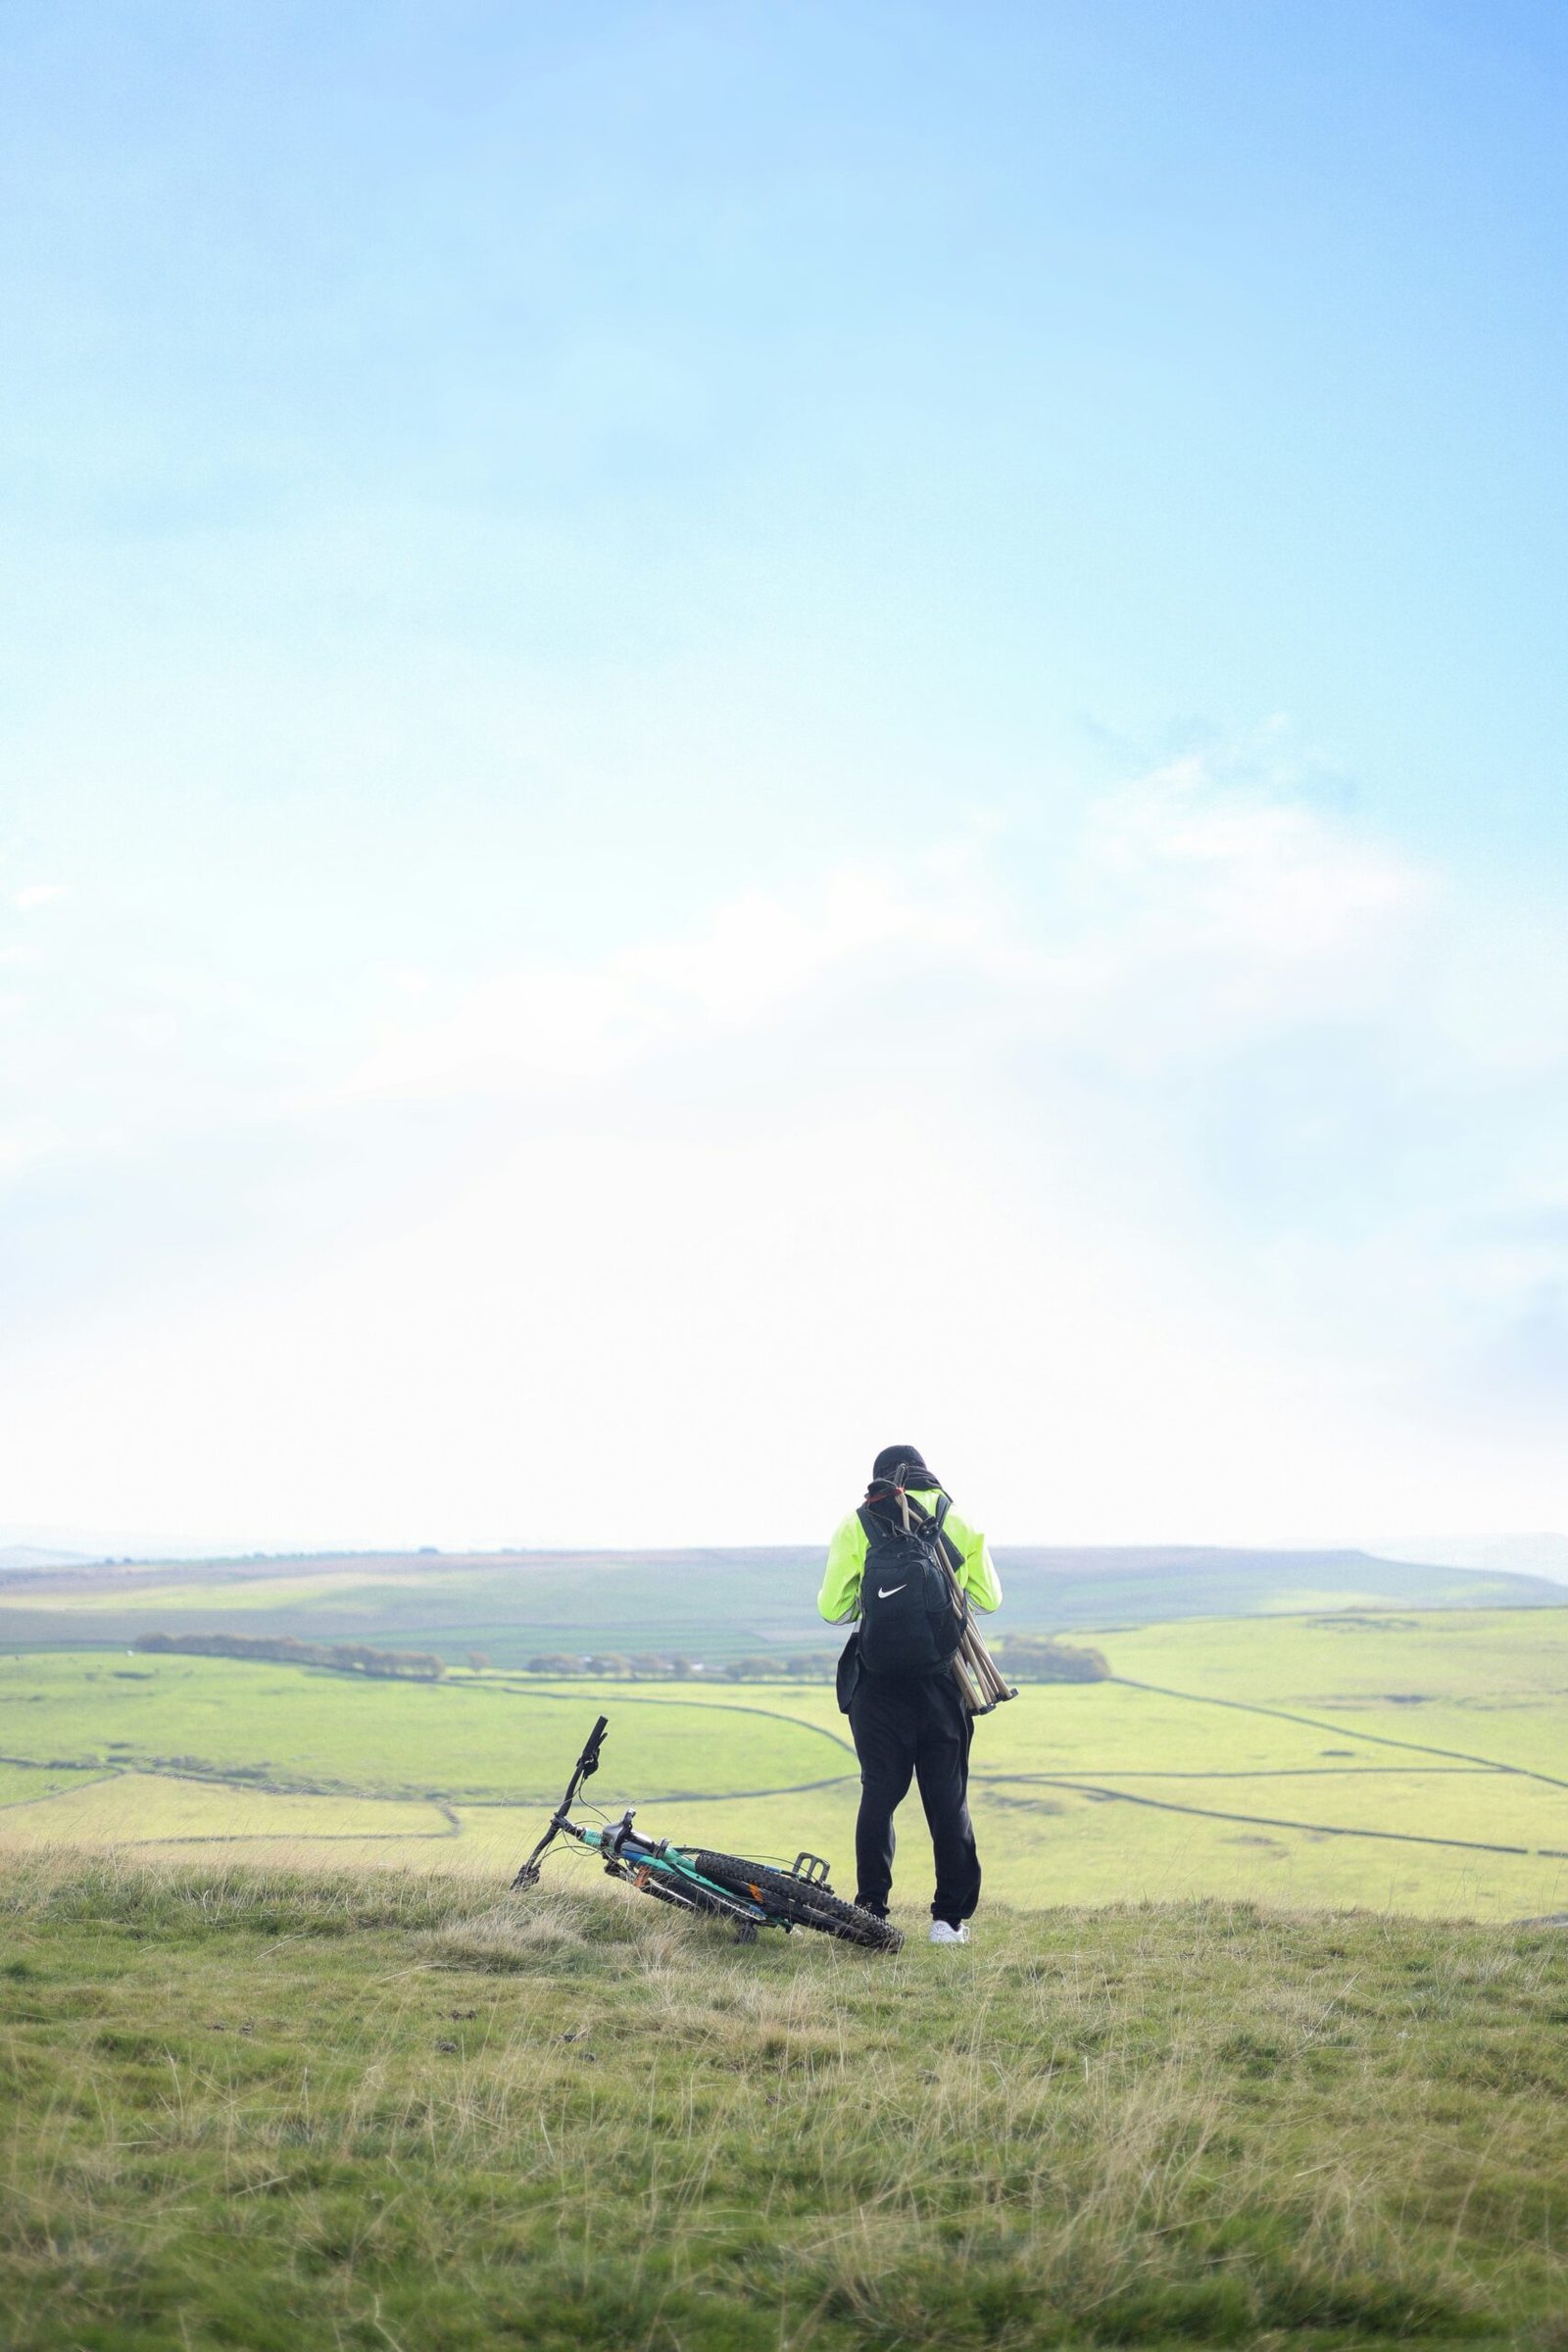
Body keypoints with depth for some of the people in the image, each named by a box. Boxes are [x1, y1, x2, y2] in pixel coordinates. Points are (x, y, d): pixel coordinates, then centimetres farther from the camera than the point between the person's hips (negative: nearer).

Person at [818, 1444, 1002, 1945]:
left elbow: (831, 1608, 0)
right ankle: (950, 1918, 8)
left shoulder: (855, 1526, 1)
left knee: (879, 1795, 7)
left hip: (879, 1683, -1)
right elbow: (989, 1599, 12)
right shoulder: (959, 1522, 5)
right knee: (948, 1800, 8)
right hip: (942, 1680, 1)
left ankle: (870, 1914, 6)